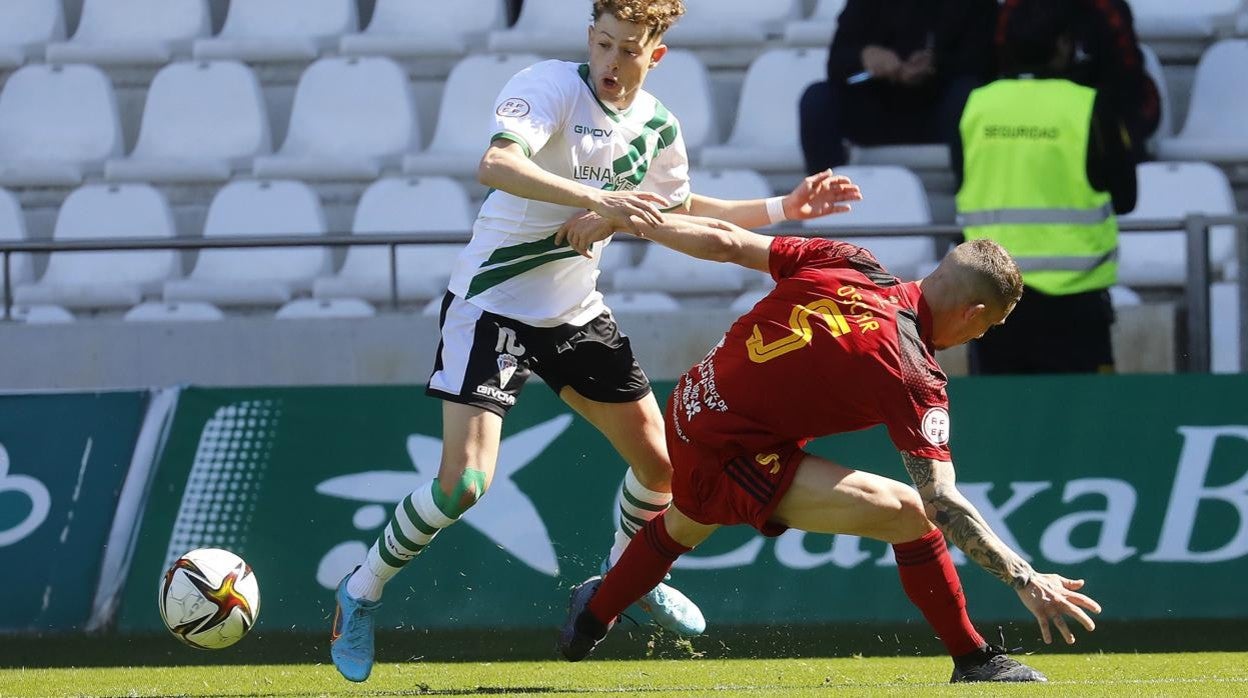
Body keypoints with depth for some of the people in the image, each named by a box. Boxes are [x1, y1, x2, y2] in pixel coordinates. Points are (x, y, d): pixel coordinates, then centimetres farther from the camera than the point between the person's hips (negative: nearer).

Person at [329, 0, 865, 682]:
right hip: (491, 304, -7)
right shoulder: (549, 86, -20)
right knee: (464, 481, -18)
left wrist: (784, 208, 14)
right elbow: (496, 166, -39)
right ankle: (362, 592, 5)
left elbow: (681, 212, 21)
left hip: (575, 312, 7)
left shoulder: (657, 126, 2)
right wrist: (599, 199, -49)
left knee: (659, 462, 9)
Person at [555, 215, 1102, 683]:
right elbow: (939, 501, -27)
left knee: (688, 523, 39)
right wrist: (1025, 579, -26)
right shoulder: (913, 379, -22)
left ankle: (592, 616, 64)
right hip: (735, 461, -8)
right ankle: (973, 661, -3)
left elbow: (724, 242, 1)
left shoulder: (846, 265, -7)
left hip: (689, 412, 8)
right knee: (906, 512, -13)